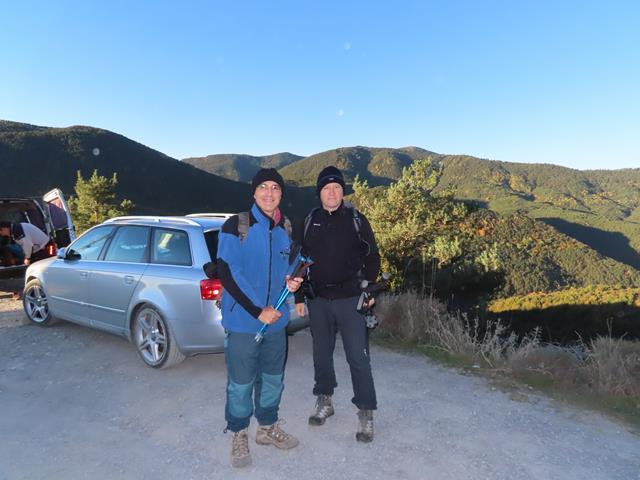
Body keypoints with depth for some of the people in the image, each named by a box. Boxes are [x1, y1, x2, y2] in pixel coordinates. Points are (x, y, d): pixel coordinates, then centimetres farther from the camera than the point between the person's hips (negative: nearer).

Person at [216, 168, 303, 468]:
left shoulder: (285, 228, 7)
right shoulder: (236, 226, -11)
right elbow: (226, 274, -14)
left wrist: (291, 281, -3)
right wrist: (257, 311, -17)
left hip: (276, 320, 5)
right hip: (243, 321, -5)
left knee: (273, 378, 17)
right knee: (241, 383, 6)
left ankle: (268, 427, 39)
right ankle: (239, 436, 29)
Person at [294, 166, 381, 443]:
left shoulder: (356, 220, -2)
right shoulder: (310, 221, 6)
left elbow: (372, 257, 2)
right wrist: (299, 297, 10)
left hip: (350, 299, -3)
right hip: (318, 300, 3)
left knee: (358, 357, -1)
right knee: (321, 353, 15)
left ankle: (366, 413, 13)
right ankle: (324, 401, 33)